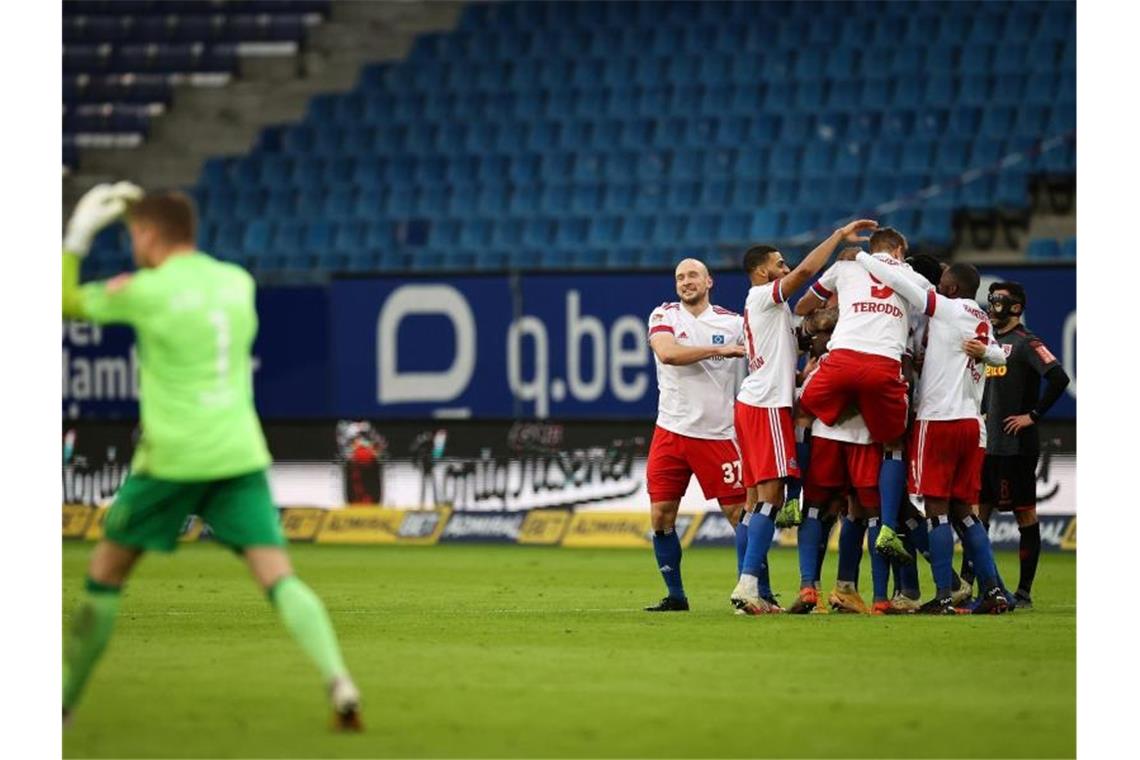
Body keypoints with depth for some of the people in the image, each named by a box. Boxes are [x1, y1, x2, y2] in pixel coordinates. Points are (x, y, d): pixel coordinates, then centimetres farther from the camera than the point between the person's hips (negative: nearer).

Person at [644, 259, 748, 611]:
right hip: (671, 432, 1)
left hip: (718, 433, -1)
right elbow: (667, 353, -15)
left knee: (738, 511, -6)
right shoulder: (664, 316, 4)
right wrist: (719, 350, -17)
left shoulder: (732, 322, 6)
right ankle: (675, 595, 12)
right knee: (661, 515, -1)